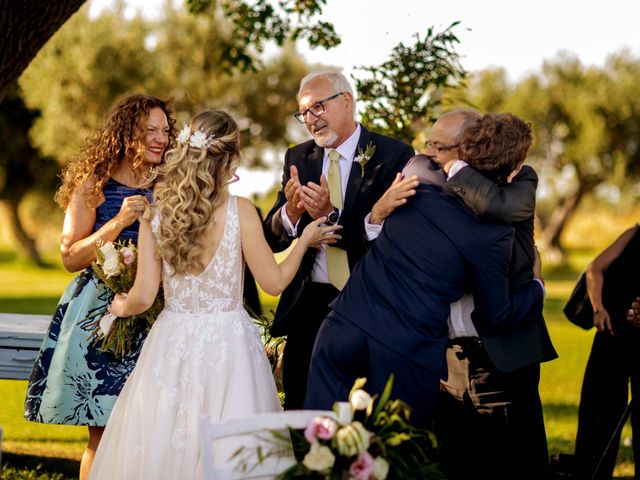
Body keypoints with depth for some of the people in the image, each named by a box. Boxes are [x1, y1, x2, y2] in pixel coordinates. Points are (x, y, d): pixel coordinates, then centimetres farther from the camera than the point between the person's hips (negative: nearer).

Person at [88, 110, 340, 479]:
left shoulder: (156, 215, -2)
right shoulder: (240, 210, -10)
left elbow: (143, 297, -1)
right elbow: (273, 282, -3)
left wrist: (121, 308, 22)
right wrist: (304, 241, 12)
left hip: (173, 343, 3)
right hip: (227, 341, -3)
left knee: (164, 444, 11)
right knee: (229, 447, 7)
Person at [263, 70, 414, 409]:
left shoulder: (393, 155, -7)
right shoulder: (298, 158, 8)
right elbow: (273, 240, 3)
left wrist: (332, 215, -26)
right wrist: (290, 212, -18)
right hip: (308, 307, 4)